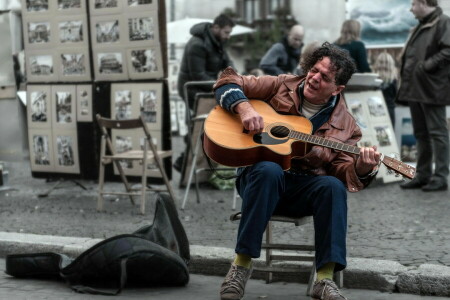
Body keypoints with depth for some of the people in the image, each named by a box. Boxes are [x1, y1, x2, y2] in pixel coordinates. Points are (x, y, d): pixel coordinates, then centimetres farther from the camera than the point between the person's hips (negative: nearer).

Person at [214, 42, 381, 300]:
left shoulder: (344, 125, 6)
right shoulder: (281, 86, 4)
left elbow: (342, 172, -1)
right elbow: (228, 82, 5)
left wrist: (361, 169, -24)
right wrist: (244, 108, -14)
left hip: (306, 188, 1)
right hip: (260, 177, -1)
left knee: (334, 186, -31)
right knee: (269, 171, -37)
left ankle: (325, 278, -30)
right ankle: (242, 262, -29)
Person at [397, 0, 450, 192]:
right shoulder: (420, 27, 21)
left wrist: (428, 65, -20)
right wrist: (405, 80, 13)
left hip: (431, 89, -9)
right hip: (415, 88, 10)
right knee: (420, 133, 12)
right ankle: (422, 175, 18)